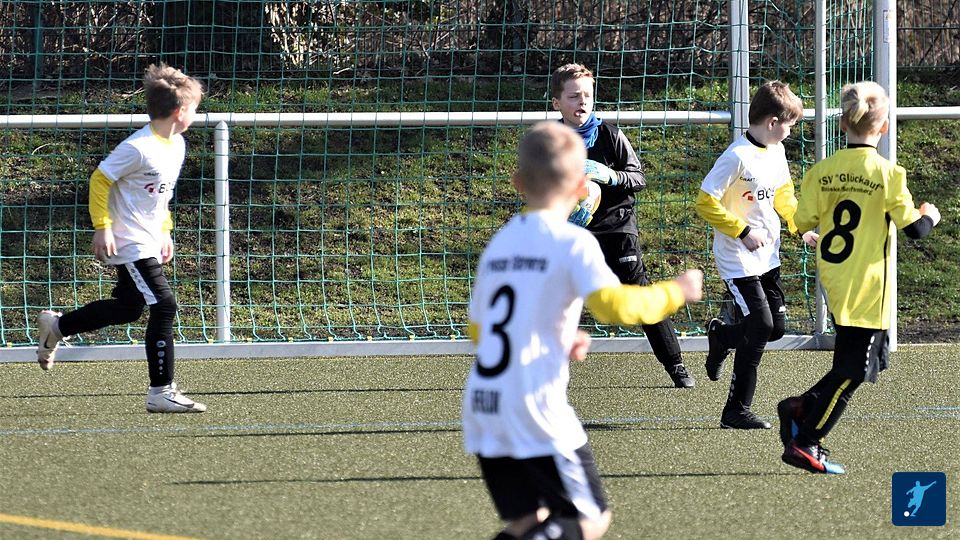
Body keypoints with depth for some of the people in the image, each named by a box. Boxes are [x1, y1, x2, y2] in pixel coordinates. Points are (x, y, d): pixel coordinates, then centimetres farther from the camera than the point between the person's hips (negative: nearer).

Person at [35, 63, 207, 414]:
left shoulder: (177, 145, 8)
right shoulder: (138, 148, -21)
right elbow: (99, 180, -15)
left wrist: (165, 232, 19)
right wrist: (102, 227, -18)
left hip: (148, 243, 10)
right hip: (130, 244, -10)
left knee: (127, 308, 18)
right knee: (163, 306, -12)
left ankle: (56, 326, 36)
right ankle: (161, 392, -8)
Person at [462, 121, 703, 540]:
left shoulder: (499, 243, 15)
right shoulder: (572, 243, -6)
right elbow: (613, 304, -20)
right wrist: (675, 293, -4)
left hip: (482, 410, 7)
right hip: (534, 411, -7)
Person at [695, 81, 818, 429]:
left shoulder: (776, 152, 7)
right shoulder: (737, 157, -19)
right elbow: (706, 204, -19)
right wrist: (743, 232, -20)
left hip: (767, 257, 8)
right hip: (738, 260, -8)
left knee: (776, 327, 8)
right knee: (761, 328, -12)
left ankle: (720, 336, 38)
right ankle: (737, 411, -1)